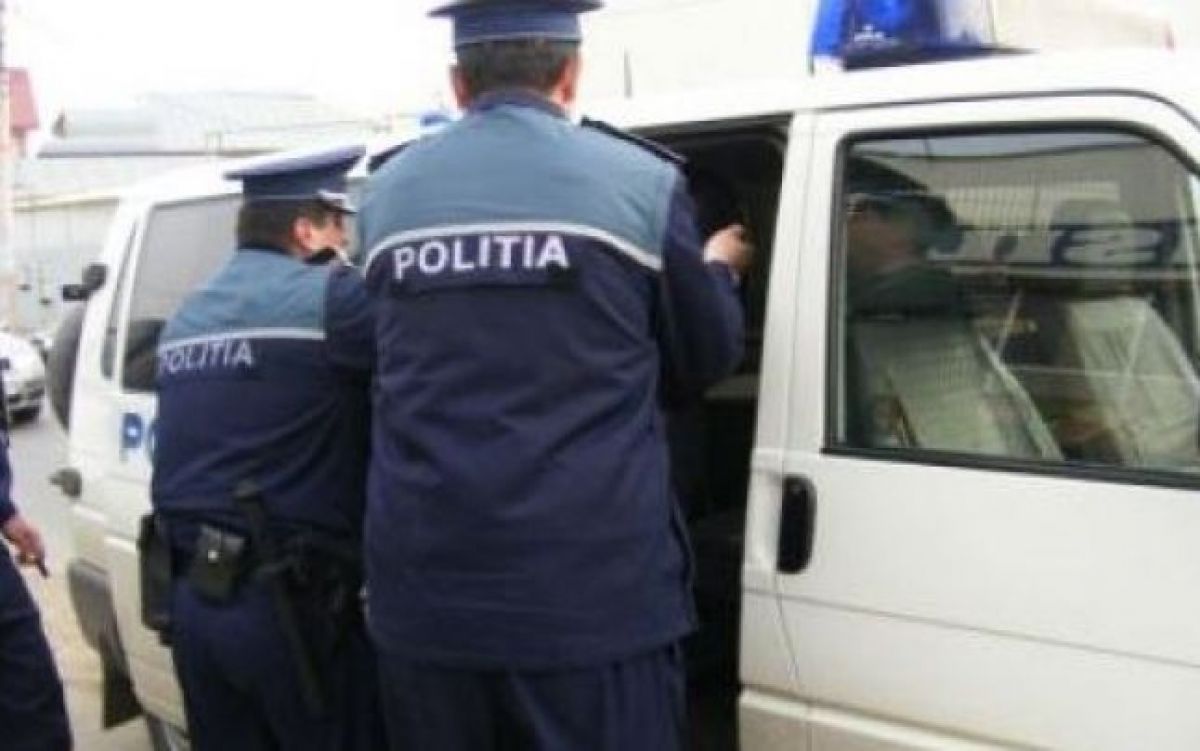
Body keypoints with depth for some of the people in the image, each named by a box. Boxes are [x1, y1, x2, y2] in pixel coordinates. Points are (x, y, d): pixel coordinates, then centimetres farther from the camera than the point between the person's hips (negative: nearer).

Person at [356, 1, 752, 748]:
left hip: (425, 591, 4)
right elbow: (705, 360, 8)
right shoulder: (641, 180, -3)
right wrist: (718, 270, 29)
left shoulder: (389, 192, 7)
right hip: (593, 594, -3)